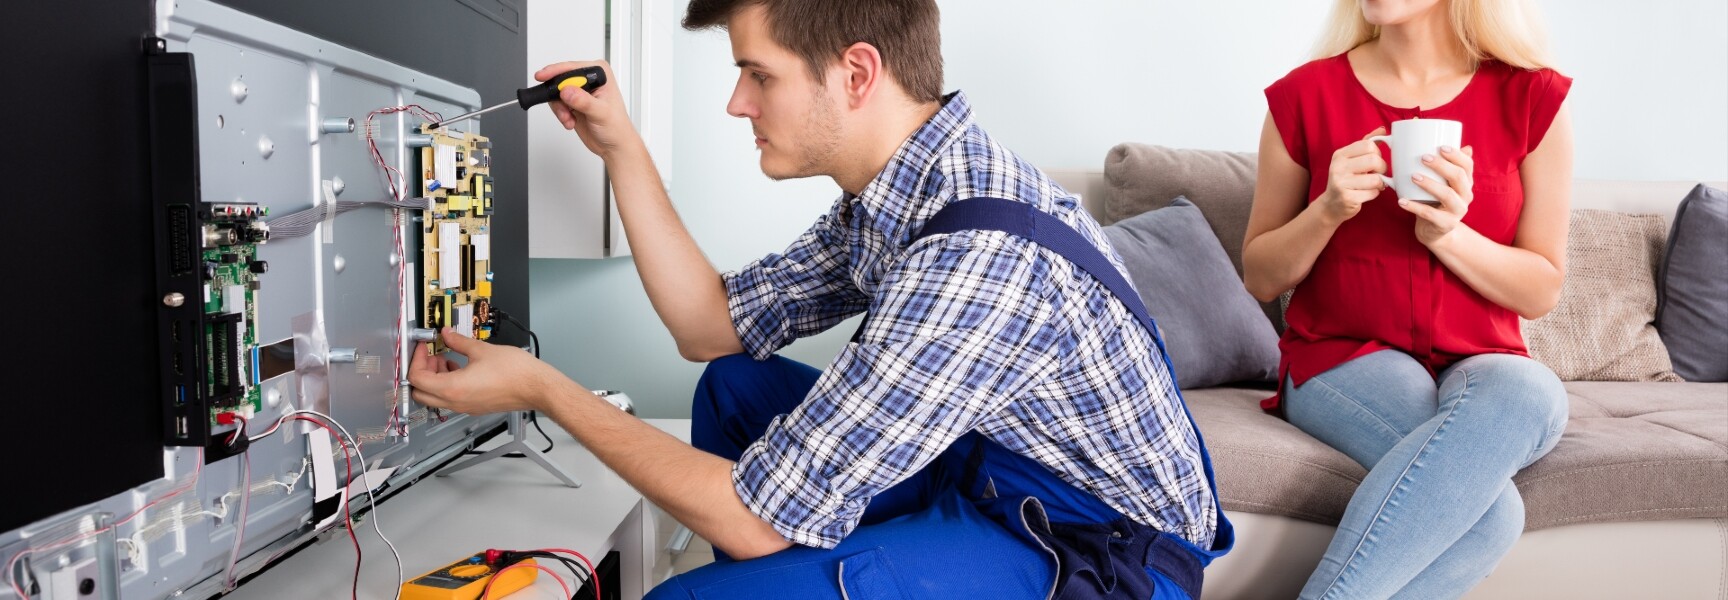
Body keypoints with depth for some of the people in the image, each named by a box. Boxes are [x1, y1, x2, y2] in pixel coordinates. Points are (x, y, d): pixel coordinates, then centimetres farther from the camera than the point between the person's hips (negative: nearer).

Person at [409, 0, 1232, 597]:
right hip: (991, 477, 9)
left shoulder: (978, 256, -31)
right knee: (735, 387, 14)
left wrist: (542, 389, -16)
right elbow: (712, 325, 5)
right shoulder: (900, 187, -2)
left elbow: (759, 520, -26)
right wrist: (622, 150, 2)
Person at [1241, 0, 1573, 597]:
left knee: (1532, 392, -35)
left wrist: (1447, 234, -15)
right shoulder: (1305, 95, 0)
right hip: (1340, 358, -2)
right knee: (1487, 510, -31)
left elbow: (1541, 292, 4)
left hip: (1481, 362, 3)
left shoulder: (1533, 98, 2)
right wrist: (1329, 210, -14)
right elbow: (1260, 279, 5)